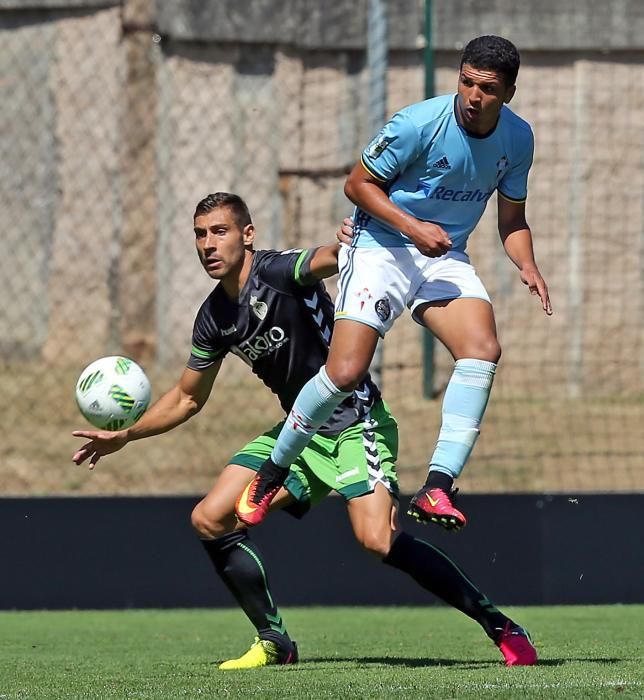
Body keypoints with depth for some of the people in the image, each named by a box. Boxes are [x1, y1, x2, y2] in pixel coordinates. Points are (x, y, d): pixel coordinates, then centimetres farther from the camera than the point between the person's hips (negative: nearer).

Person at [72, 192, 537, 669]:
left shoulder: (277, 272, -18)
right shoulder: (214, 318, 4)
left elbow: (331, 258, -41)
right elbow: (187, 399, 20)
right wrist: (124, 436, 15)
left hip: (356, 421, -8)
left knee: (377, 540, -26)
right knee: (210, 520, -1)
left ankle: (499, 626, -15)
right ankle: (275, 642, 10)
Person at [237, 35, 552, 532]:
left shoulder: (517, 138, -2)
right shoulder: (420, 123, -18)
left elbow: (512, 219, 11)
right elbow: (359, 184, -9)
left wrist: (527, 267, -8)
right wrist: (412, 226, -21)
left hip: (446, 257, 4)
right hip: (381, 247, -4)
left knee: (484, 349, -23)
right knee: (346, 372, -16)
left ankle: (437, 489, -25)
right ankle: (271, 474, 8)